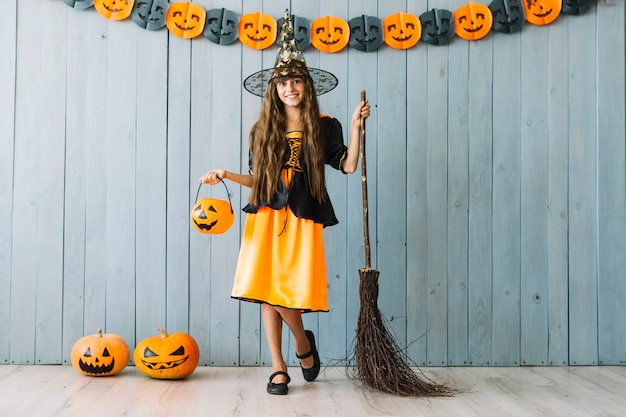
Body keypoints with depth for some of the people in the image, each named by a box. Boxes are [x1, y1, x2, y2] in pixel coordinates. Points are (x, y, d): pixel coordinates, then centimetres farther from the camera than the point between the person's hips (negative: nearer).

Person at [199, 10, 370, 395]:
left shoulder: (324, 127, 6)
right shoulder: (264, 130, 11)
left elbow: (349, 165, -4)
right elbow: (259, 180, 13)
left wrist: (355, 127, -9)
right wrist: (225, 175, 3)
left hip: (302, 219, -2)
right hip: (266, 218, 3)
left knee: (292, 291, -11)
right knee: (266, 291, 1)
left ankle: (303, 342, 22)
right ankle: (279, 367, 14)